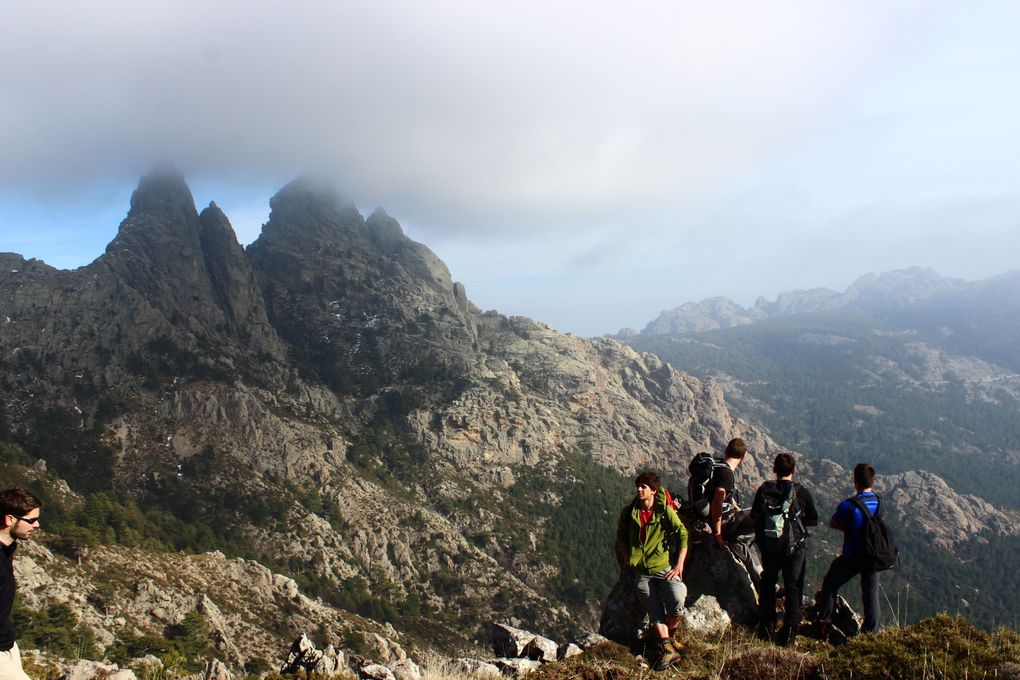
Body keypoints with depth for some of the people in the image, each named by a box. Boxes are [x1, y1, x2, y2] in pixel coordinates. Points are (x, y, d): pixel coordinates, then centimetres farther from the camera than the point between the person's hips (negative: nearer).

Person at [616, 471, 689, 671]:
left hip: (664, 566, -2)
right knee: (655, 612, -1)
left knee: (677, 603, -17)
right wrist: (626, 559, 3)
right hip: (641, 571, 2)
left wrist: (679, 565, -9)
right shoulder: (629, 512, 0)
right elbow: (621, 537, 14)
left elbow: (683, 535, -4)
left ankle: (669, 635, 10)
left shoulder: (665, 511, -7)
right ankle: (668, 649, 2)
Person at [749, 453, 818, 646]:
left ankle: (766, 630, 23)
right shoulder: (802, 493, -10)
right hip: (794, 548, -2)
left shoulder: (763, 490, -5)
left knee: (767, 585, 20)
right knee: (793, 589, 9)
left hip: (768, 547, 2)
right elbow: (813, 520, 0)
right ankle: (788, 635, 8)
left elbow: (754, 518, 2)